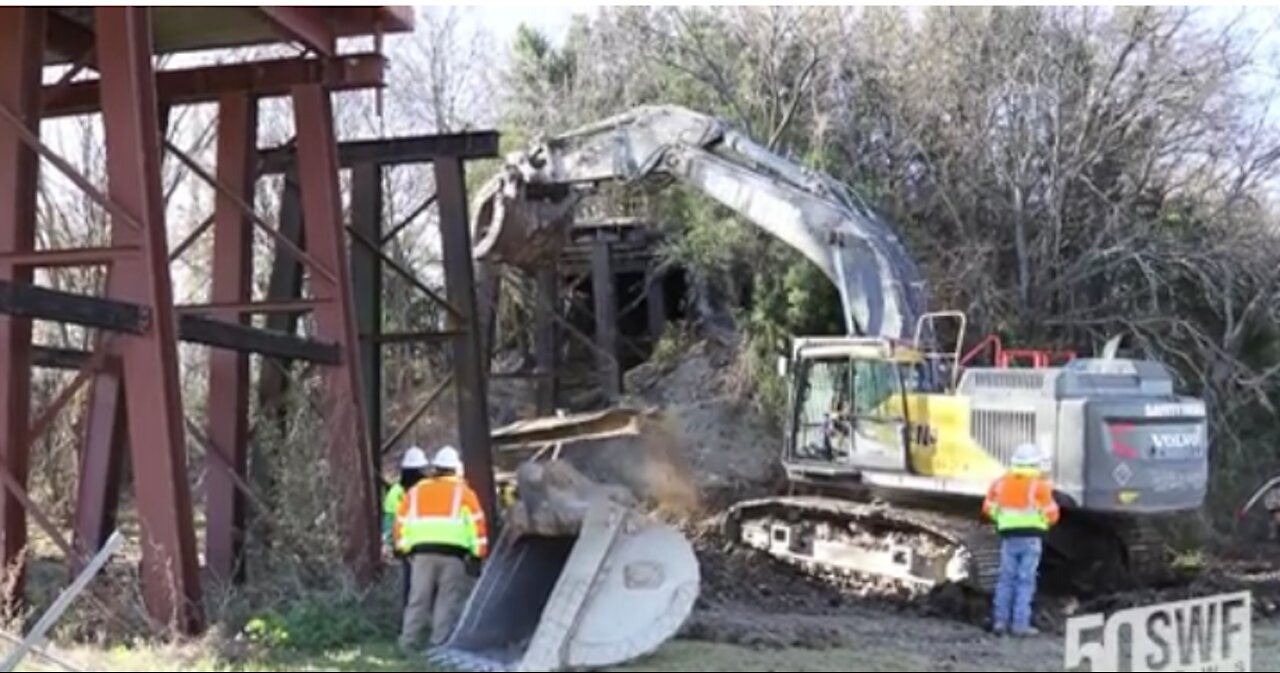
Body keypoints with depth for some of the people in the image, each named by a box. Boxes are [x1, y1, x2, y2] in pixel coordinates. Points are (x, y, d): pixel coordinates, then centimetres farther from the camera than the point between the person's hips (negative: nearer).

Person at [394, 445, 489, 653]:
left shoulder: (415, 491, 18)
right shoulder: (462, 492, 10)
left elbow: (401, 520, 15)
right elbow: (477, 521, 2)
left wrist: (405, 547, 21)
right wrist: (479, 551, 5)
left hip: (421, 551, 3)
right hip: (452, 552, -2)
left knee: (418, 599, 6)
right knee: (447, 599, 0)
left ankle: (407, 643, 4)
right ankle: (439, 643, -5)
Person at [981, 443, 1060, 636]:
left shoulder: (1001, 482, 7)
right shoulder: (1039, 484, -7)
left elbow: (988, 508, 13)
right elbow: (1051, 513, -7)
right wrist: (1042, 522, 14)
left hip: (1008, 537, 4)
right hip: (1031, 537, -4)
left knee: (1006, 578, 11)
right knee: (1026, 581, -2)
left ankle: (1000, 620, 8)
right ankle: (1020, 624, -4)